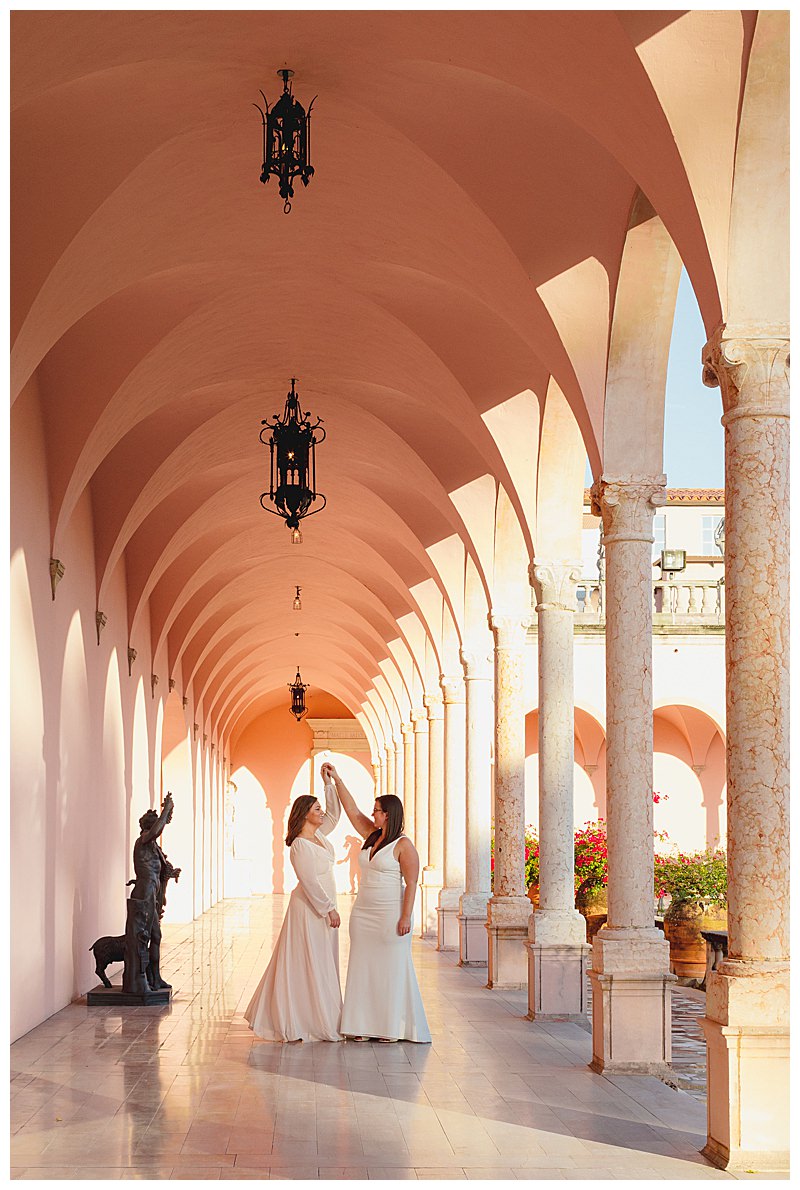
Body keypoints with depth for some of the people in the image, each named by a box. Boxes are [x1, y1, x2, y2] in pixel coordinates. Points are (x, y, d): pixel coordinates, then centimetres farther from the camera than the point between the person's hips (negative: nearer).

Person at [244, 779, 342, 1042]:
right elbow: (309, 882, -20)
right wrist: (329, 909, -18)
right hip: (309, 910, -9)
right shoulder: (300, 845, -18)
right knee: (308, 966, -4)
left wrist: (329, 783, 11)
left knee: (321, 966, 12)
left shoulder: (318, 835, 8)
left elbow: (335, 813, 20)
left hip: (323, 908, 9)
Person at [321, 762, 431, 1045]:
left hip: (390, 913, -8)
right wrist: (337, 781, 14)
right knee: (363, 967, 6)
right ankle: (365, 1025, 9)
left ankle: (393, 1027, 3)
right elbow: (353, 811, 17)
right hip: (363, 913, 8)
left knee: (392, 968, -2)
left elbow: (411, 883, -14)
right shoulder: (372, 836, 11)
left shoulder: (404, 845, -10)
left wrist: (406, 917, -20)